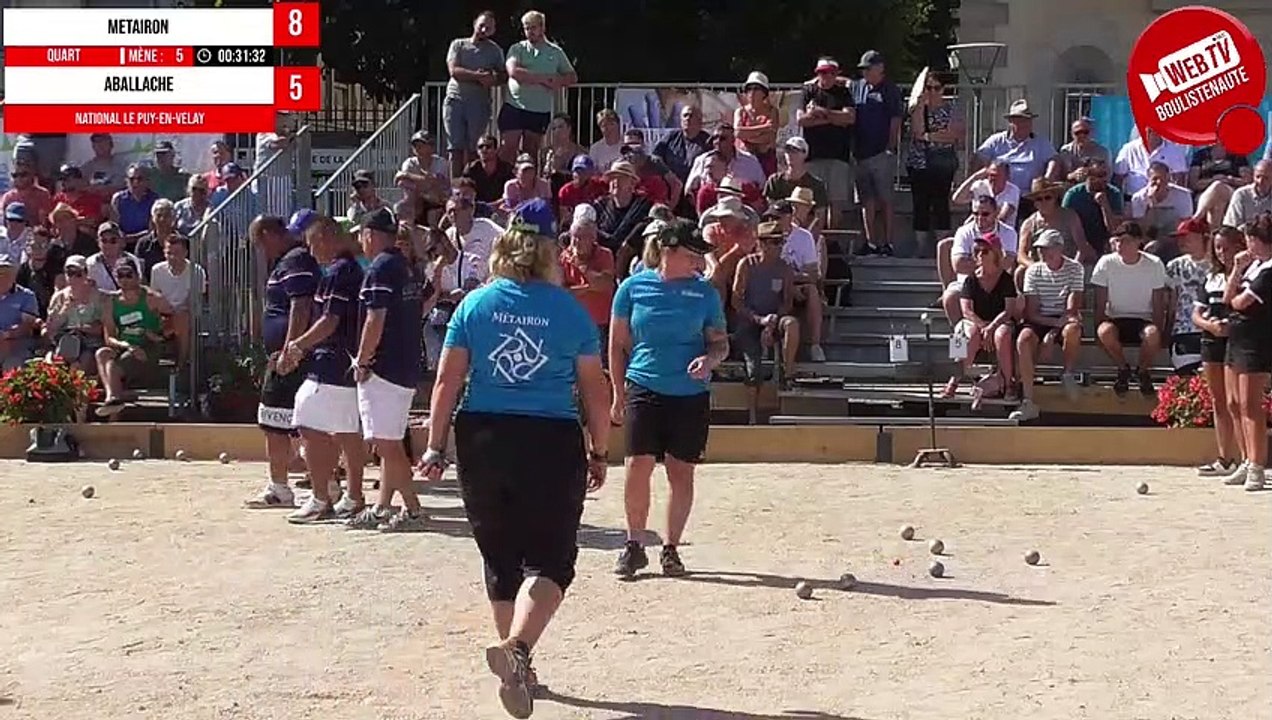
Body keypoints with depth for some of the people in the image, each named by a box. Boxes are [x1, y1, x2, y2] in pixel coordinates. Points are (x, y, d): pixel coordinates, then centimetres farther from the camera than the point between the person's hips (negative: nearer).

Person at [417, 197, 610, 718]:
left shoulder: (475, 304, 3)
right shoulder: (570, 310, 0)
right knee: (550, 559, 1)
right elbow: (594, 389, 2)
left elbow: (448, 380, 0)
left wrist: (435, 445, 5)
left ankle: (517, 665, 24)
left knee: (500, 559, 16)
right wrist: (600, 451, 11)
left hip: (482, 441, 3)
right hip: (552, 445, -2)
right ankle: (517, 646, -24)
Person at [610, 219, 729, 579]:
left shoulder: (705, 292, 4)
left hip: (691, 395, 1)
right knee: (638, 466, -7)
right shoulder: (634, 287, 2)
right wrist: (619, 393, 6)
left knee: (681, 473, 3)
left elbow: (721, 343, 10)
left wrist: (710, 359, -13)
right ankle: (634, 545, 9)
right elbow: (618, 343, 8)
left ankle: (671, 547, 16)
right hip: (644, 390, -1)